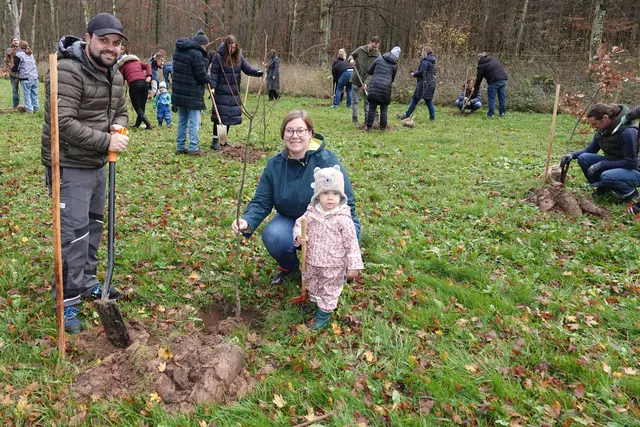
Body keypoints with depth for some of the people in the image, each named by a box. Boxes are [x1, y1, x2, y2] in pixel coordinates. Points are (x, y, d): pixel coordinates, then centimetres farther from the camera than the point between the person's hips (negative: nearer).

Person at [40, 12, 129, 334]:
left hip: (97, 164, 9)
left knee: (94, 226, 18)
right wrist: (106, 141, -24)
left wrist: (119, 128, -6)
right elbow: (63, 123, -26)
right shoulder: (68, 71, -20)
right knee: (74, 233, -7)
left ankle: (86, 283, 35)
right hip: (70, 166, -9)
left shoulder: (114, 74, 8)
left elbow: (120, 111, 17)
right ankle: (68, 299, 6)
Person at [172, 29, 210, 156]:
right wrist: (208, 79, 5)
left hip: (179, 92, 8)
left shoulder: (179, 50, 9)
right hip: (193, 94, -8)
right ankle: (193, 148, -1)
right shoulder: (196, 54, -17)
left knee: (182, 120, 15)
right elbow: (202, 76, -16)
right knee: (194, 122, -1)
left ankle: (180, 147, 20)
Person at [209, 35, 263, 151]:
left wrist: (257, 72, -18)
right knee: (219, 116, -4)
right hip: (221, 92, -5)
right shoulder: (218, 56, -8)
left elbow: (247, 68, 1)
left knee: (231, 116, 9)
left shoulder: (239, 57, 6)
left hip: (234, 92, 5)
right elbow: (214, 72, -8)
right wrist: (213, 87, -16)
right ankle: (215, 140, 4)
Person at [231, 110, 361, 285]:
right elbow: (261, 202, -8)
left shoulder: (327, 161, -20)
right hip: (292, 220, 3)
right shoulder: (274, 165, -7)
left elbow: (345, 204, -20)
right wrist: (247, 222, -29)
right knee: (272, 236, -27)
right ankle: (289, 267, 9)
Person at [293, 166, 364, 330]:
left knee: (329, 290, 16)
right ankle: (315, 303, 52)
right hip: (312, 262, 5)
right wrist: (298, 236, -17)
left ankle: (324, 314, 35)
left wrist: (353, 266, -15)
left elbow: (351, 243, -17)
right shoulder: (311, 213, -10)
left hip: (333, 265, -4)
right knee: (312, 285, 27)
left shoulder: (343, 219, -22)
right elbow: (299, 224, 6)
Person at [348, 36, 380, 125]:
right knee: (355, 100, 4)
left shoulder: (377, 56, -10)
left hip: (367, 81, 0)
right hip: (356, 80, 0)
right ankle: (354, 117, 14)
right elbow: (351, 55, 10)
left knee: (368, 100, 4)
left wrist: (366, 83, -22)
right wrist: (351, 59, -14)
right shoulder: (361, 49, -7)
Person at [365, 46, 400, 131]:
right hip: (386, 88, 0)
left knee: (372, 108, 6)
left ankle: (369, 126, 7)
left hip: (374, 86, 0)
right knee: (384, 109, 10)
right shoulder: (395, 65, 9)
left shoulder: (379, 59, 8)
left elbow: (369, 71, 14)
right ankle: (383, 127, 14)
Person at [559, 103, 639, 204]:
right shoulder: (602, 130, -4)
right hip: (612, 165, 7)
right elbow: (590, 150, 10)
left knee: (607, 176, -37)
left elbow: (631, 163, -26)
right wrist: (573, 155, -11)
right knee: (583, 158, -11)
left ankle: (630, 192, -5)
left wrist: (601, 164, -27)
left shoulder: (627, 132, -27)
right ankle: (603, 186, 7)